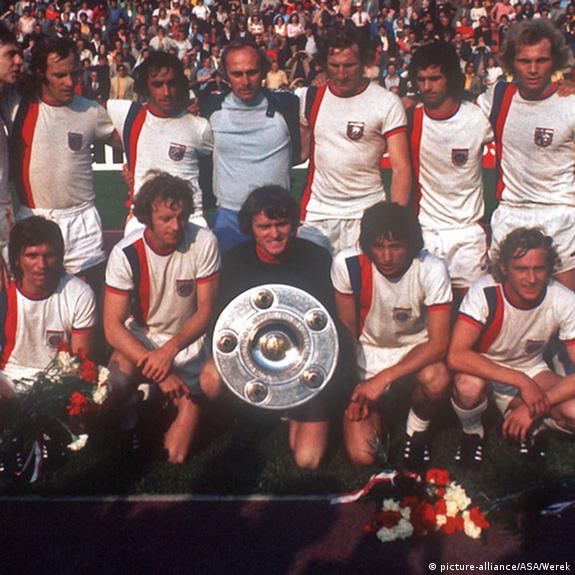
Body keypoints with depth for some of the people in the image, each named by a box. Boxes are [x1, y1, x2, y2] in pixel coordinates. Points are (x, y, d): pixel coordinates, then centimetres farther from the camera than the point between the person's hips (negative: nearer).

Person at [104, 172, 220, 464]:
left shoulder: (203, 242, -17)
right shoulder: (125, 253, -18)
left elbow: (205, 310, -11)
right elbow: (113, 327, -18)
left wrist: (171, 348, -28)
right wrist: (159, 372, -27)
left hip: (186, 342, -1)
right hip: (138, 339, 1)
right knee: (112, 391, -29)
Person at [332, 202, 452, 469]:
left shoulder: (431, 270, -24)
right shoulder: (348, 264, -21)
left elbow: (438, 343, -24)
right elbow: (346, 329, -8)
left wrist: (383, 378, -32)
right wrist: (354, 390, -11)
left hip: (417, 349, 0)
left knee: (436, 379, -37)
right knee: (361, 455, -13)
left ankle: (418, 428, -2)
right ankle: (376, 411, 22)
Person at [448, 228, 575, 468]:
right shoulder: (484, 293, -28)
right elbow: (456, 356, -38)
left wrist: (533, 408, -30)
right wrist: (521, 381, -40)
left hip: (529, 368, 2)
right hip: (483, 366, -2)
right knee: (469, 384, -38)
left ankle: (530, 423, 8)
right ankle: (473, 433, -3)